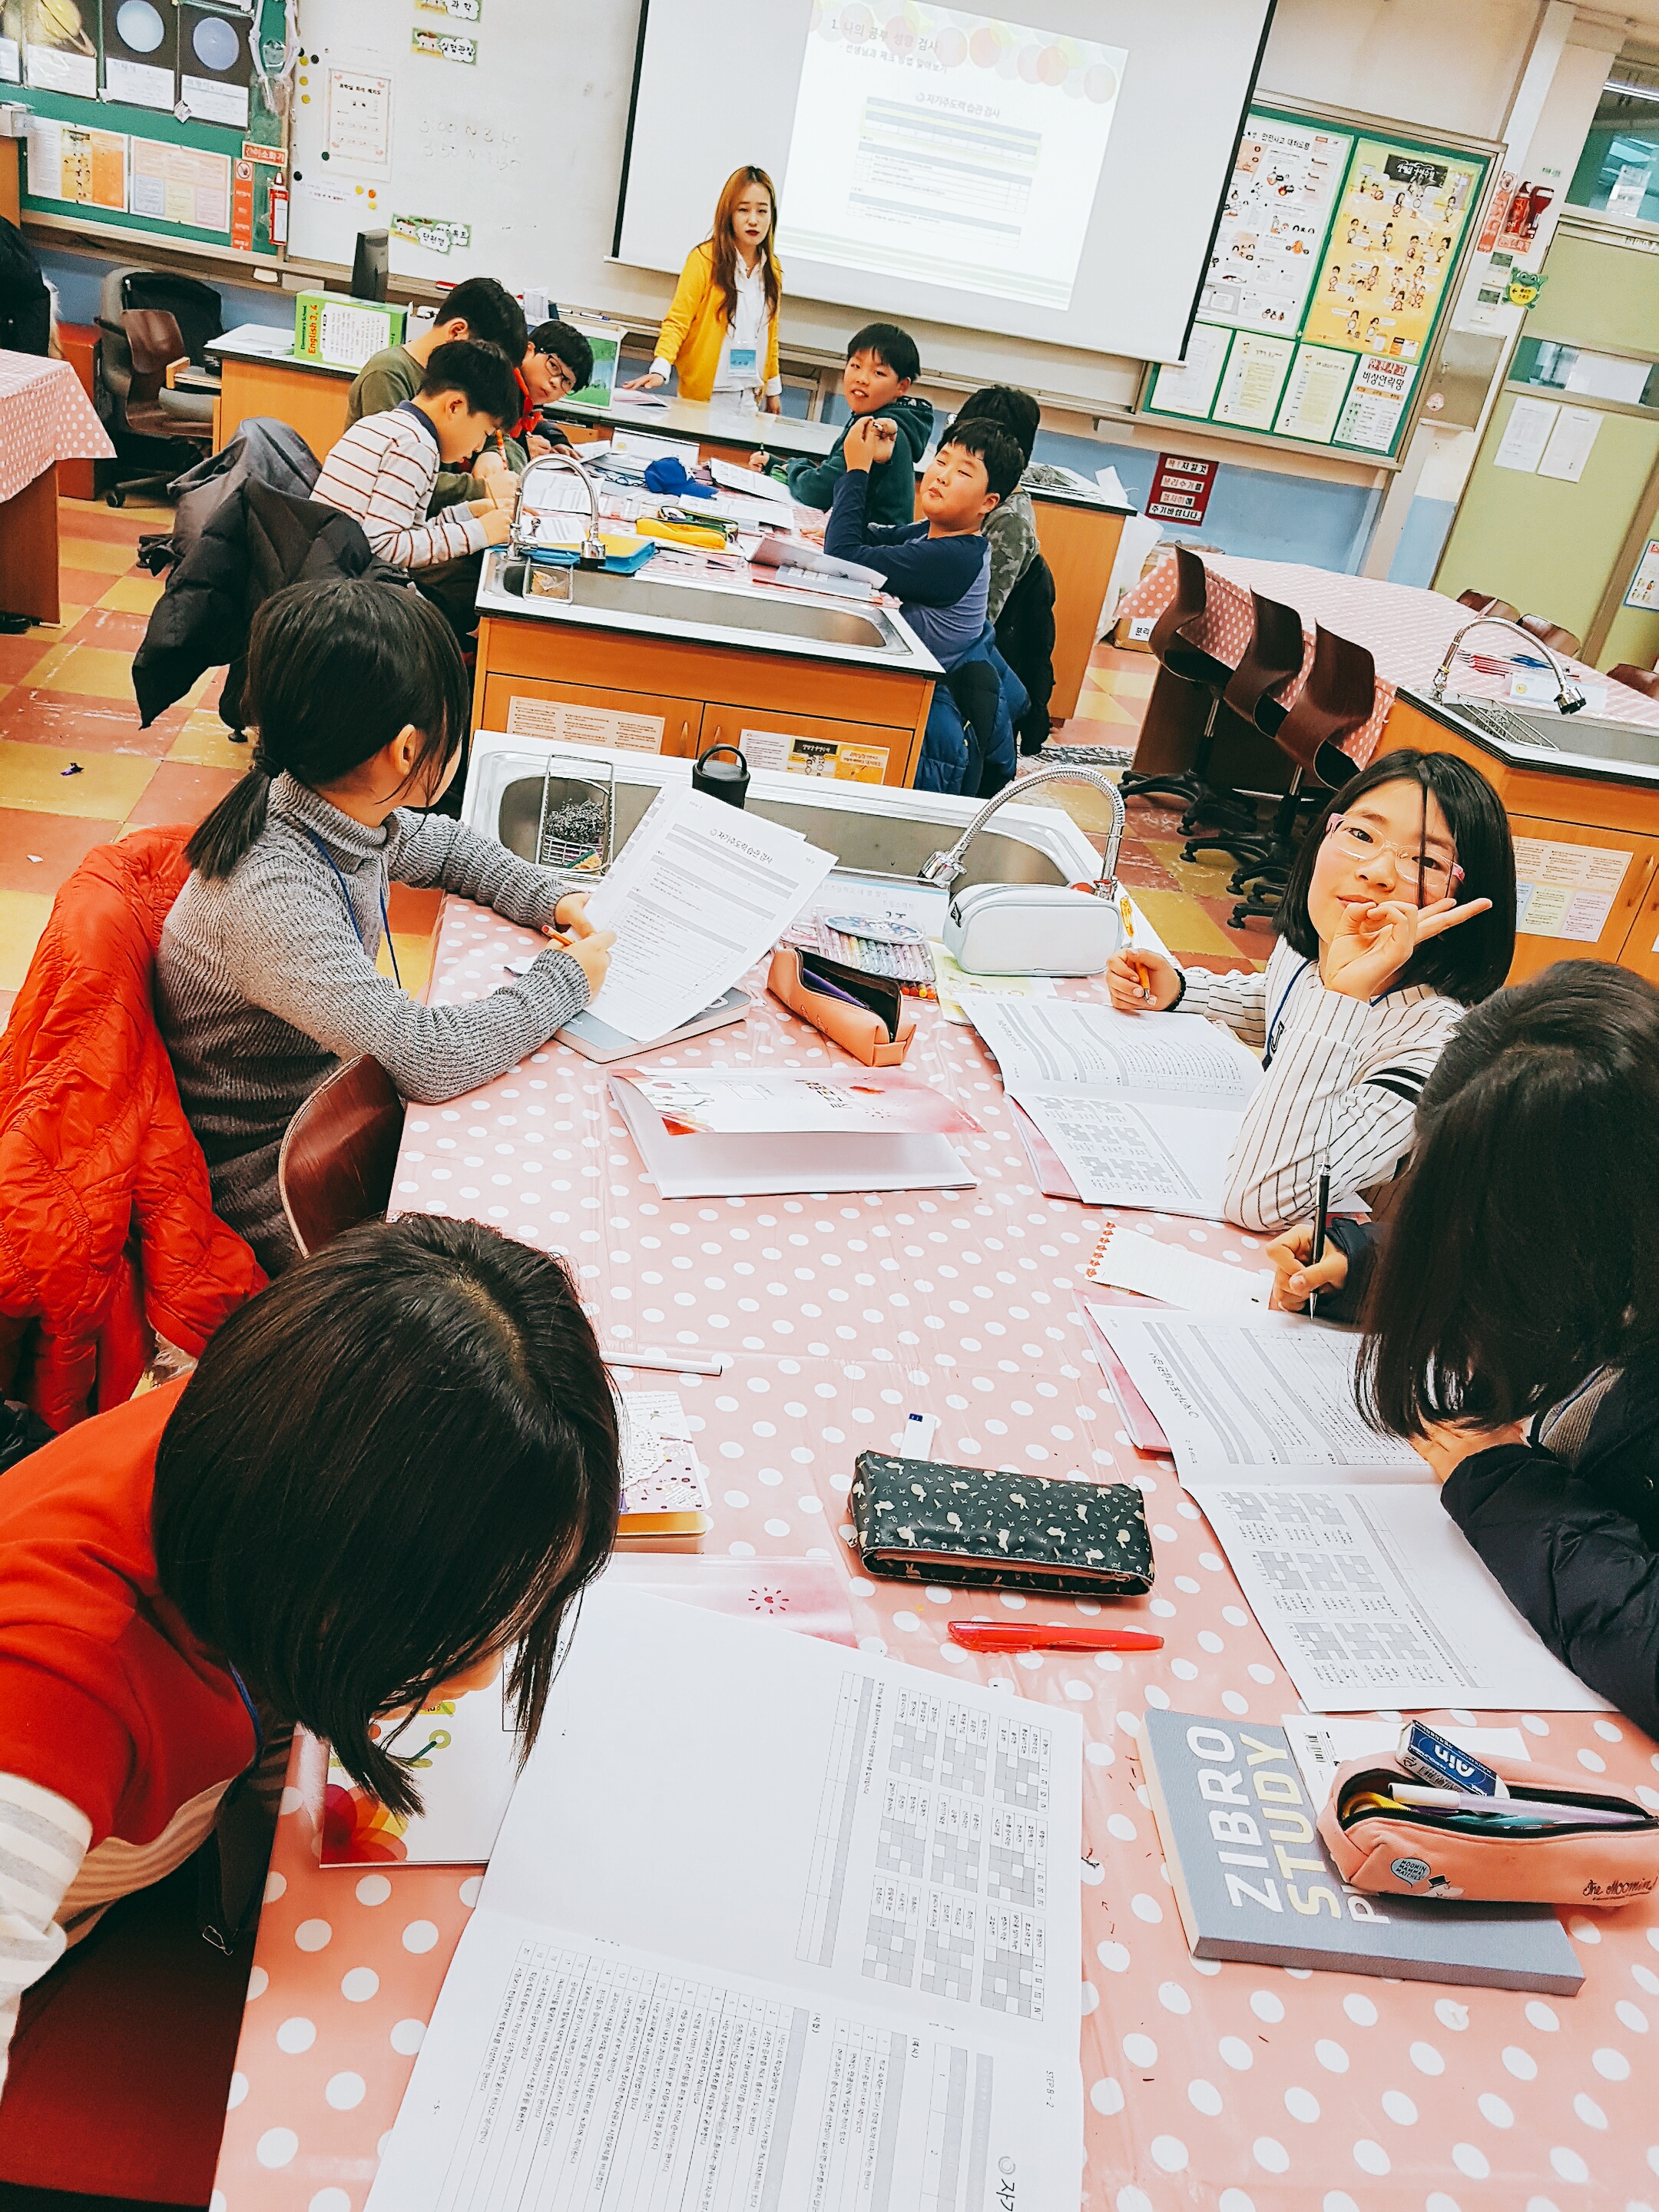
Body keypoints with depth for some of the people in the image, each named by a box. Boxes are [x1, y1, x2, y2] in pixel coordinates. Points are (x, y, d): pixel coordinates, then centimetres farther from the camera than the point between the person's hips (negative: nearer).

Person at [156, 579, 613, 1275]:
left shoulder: (345, 814, -8)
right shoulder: (269, 893, -34)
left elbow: (443, 846, 15)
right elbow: (430, 1059, -36)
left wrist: (550, 900, -1)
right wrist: (567, 980, -21)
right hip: (266, 1182, -8)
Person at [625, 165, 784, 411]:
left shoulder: (772, 270, 9)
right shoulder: (705, 259, -8)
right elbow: (677, 321, -11)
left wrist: (773, 389, 21)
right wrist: (660, 369, -27)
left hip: (750, 397, 5)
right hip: (703, 395, -5)